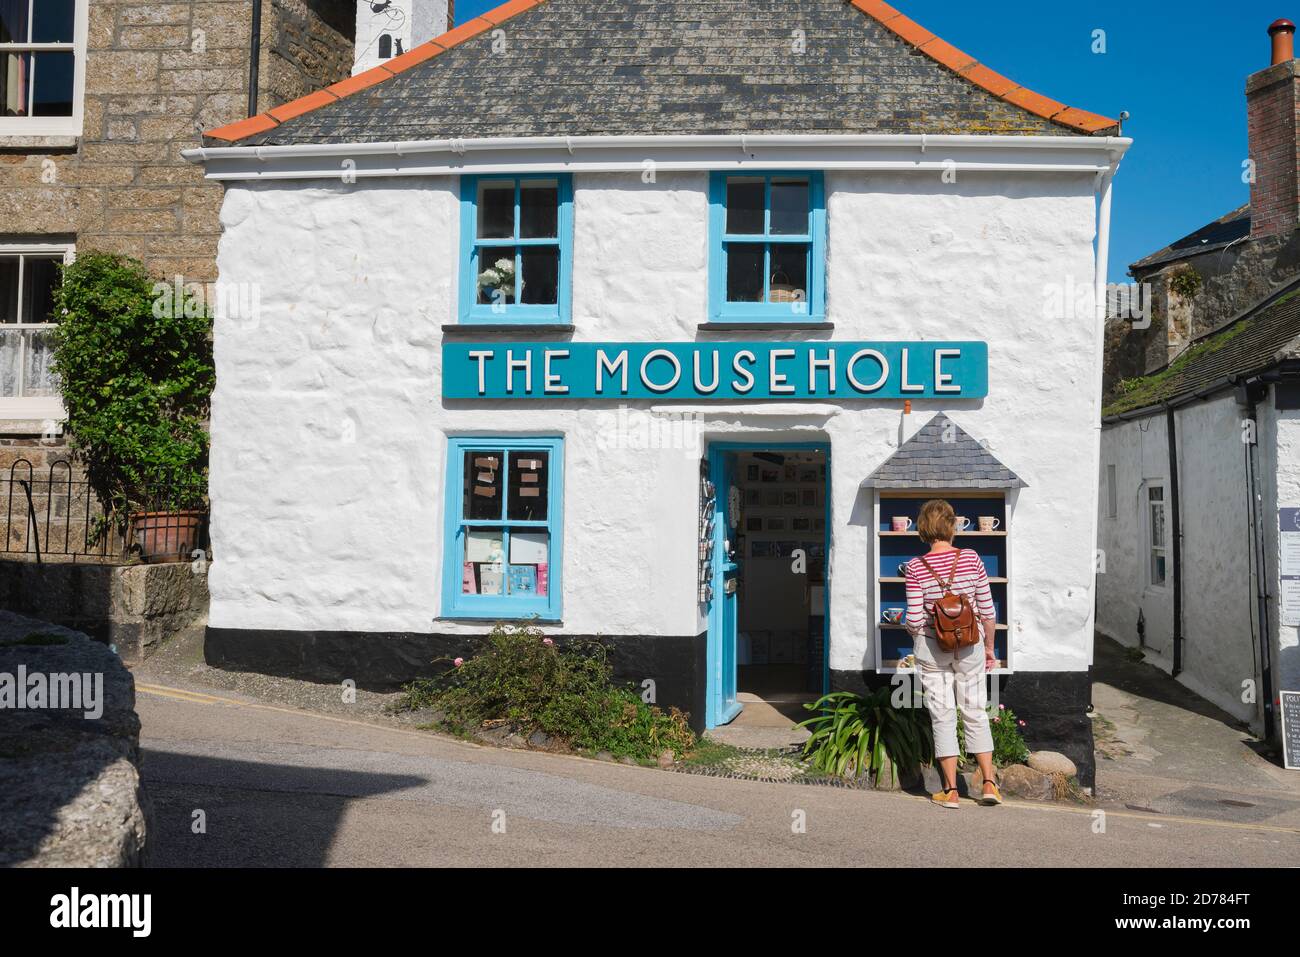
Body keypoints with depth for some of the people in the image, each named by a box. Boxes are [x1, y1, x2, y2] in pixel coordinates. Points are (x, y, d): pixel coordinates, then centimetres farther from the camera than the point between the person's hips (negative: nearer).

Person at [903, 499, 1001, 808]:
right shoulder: (971, 559, -6)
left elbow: (914, 620, -11)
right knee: (976, 713, 14)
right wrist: (989, 647, 10)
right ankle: (989, 783, 14)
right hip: (970, 645, 1)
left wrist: (915, 632, 12)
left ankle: (951, 791, 10)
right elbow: (987, 611, -3)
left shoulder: (916, 567, -10)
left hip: (932, 649, -1)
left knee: (942, 717, 6)